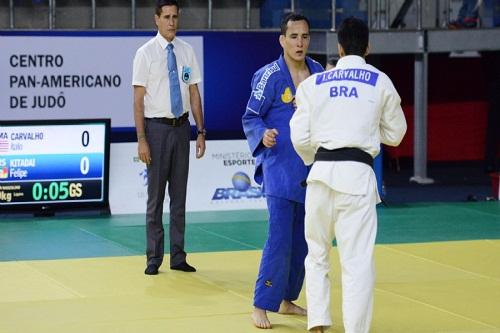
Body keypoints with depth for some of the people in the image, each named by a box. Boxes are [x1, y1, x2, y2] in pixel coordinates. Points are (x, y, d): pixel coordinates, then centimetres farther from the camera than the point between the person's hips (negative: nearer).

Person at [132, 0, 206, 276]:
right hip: (157, 127, -4)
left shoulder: (187, 51, 4)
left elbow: (194, 94, 9)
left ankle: (178, 257, 16)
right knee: (156, 196, 2)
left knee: (179, 194, 9)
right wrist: (141, 140, -11)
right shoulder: (146, 53, -6)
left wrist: (201, 131, 5)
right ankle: (154, 259, 9)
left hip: (181, 126, 4)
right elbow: (138, 99, -7)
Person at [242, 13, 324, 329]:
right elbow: (250, 118, -8)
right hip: (280, 168, -6)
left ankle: (288, 300, 26)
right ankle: (261, 306, -5)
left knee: (303, 239, 13)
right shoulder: (270, 76, -11)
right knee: (279, 238, -12)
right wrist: (263, 136, -25)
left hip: (310, 167, 6)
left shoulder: (317, 71, 5)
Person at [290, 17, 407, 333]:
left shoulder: (314, 83, 8)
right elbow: (395, 134, 13)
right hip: (357, 173, -2)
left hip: (322, 172, 3)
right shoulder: (381, 82, 4)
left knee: (317, 253, 18)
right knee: (358, 260, -3)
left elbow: (300, 137, 7)